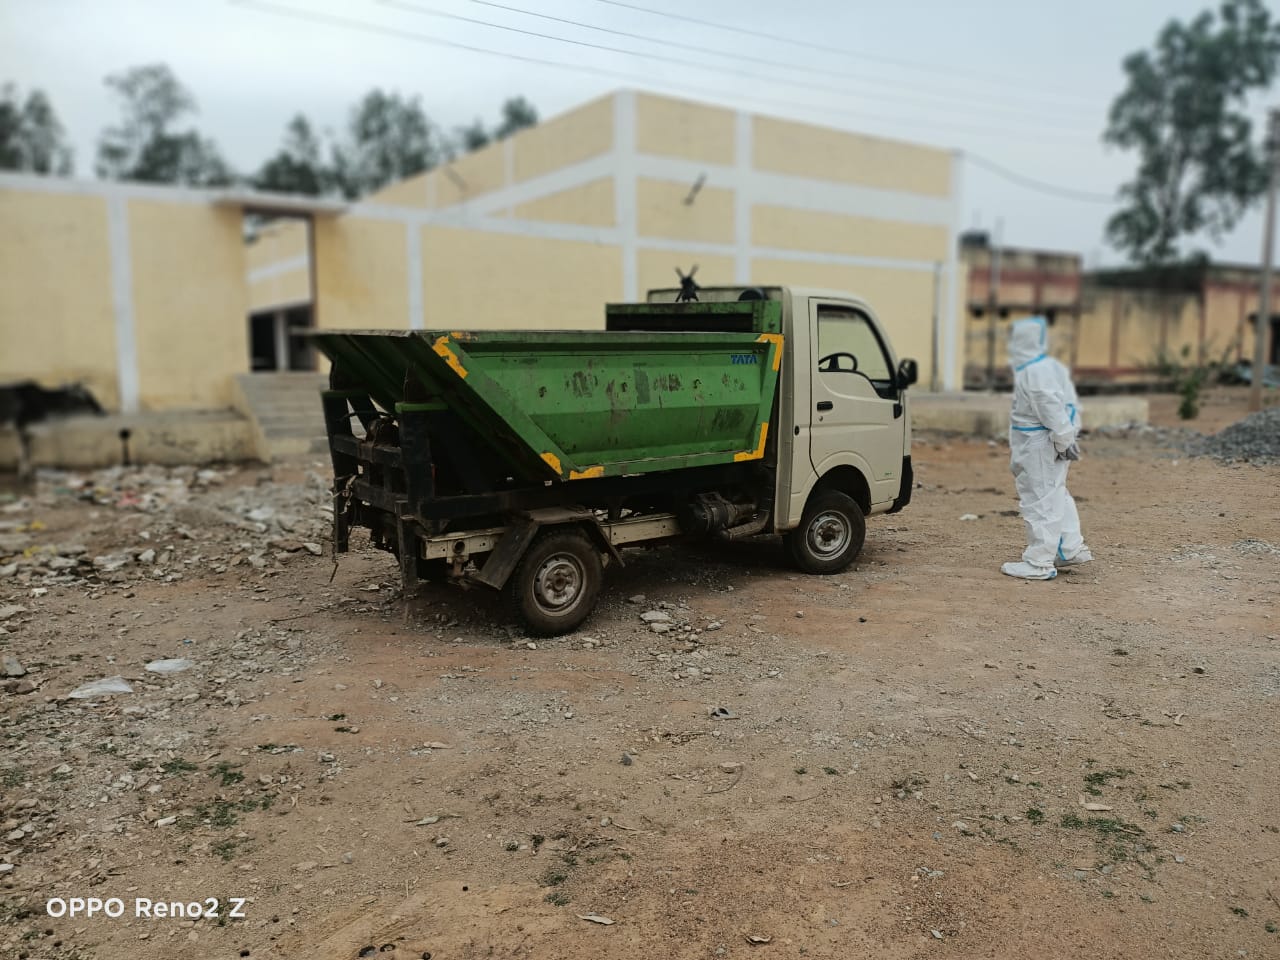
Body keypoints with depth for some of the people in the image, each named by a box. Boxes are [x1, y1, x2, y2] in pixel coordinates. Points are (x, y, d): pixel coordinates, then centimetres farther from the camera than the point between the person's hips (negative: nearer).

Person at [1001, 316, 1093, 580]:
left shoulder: (1033, 372, -19)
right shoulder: (1052, 367, 13)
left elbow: (1052, 409, -23)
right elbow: (1071, 403, 17)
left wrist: (1064, 440, -20)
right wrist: (1066, 438, 19)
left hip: (1041, 446, -11)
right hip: (1045, 444, 11)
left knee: (1040, 501, -5)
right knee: (1055, 496, 21)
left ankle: (1039, 563, 0)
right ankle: (1072, 549, 32)